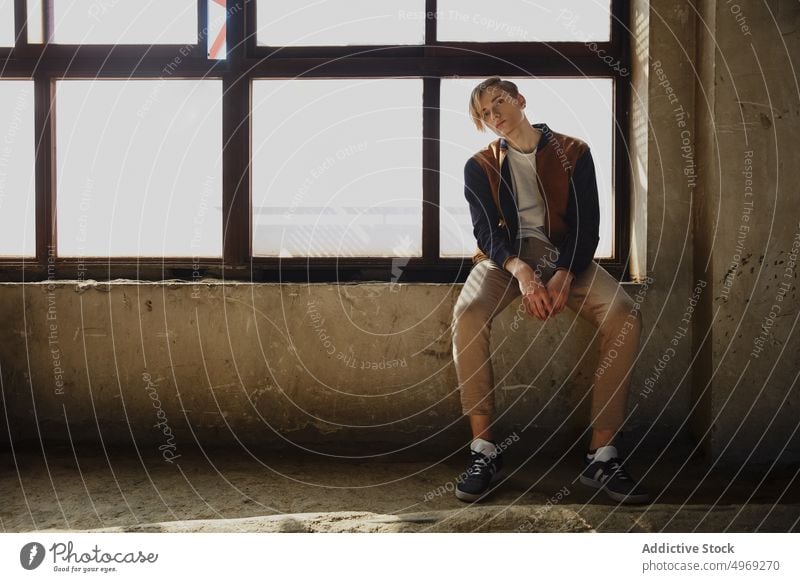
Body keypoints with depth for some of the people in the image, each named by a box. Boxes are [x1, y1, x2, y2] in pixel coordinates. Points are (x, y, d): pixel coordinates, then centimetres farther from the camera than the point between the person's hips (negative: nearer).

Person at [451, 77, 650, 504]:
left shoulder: (573, 153, 8)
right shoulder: (480, 166, 9)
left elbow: (587, 225, -1)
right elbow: (486, 230, -4)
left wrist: (563, 277, -21)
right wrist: (521, 272, -26)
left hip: (565, 255, 1)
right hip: (506, 256, 0)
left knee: (625, 316, -28)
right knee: (467, 313, -33)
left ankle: (601, 454, -22)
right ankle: (484, 450, -25)